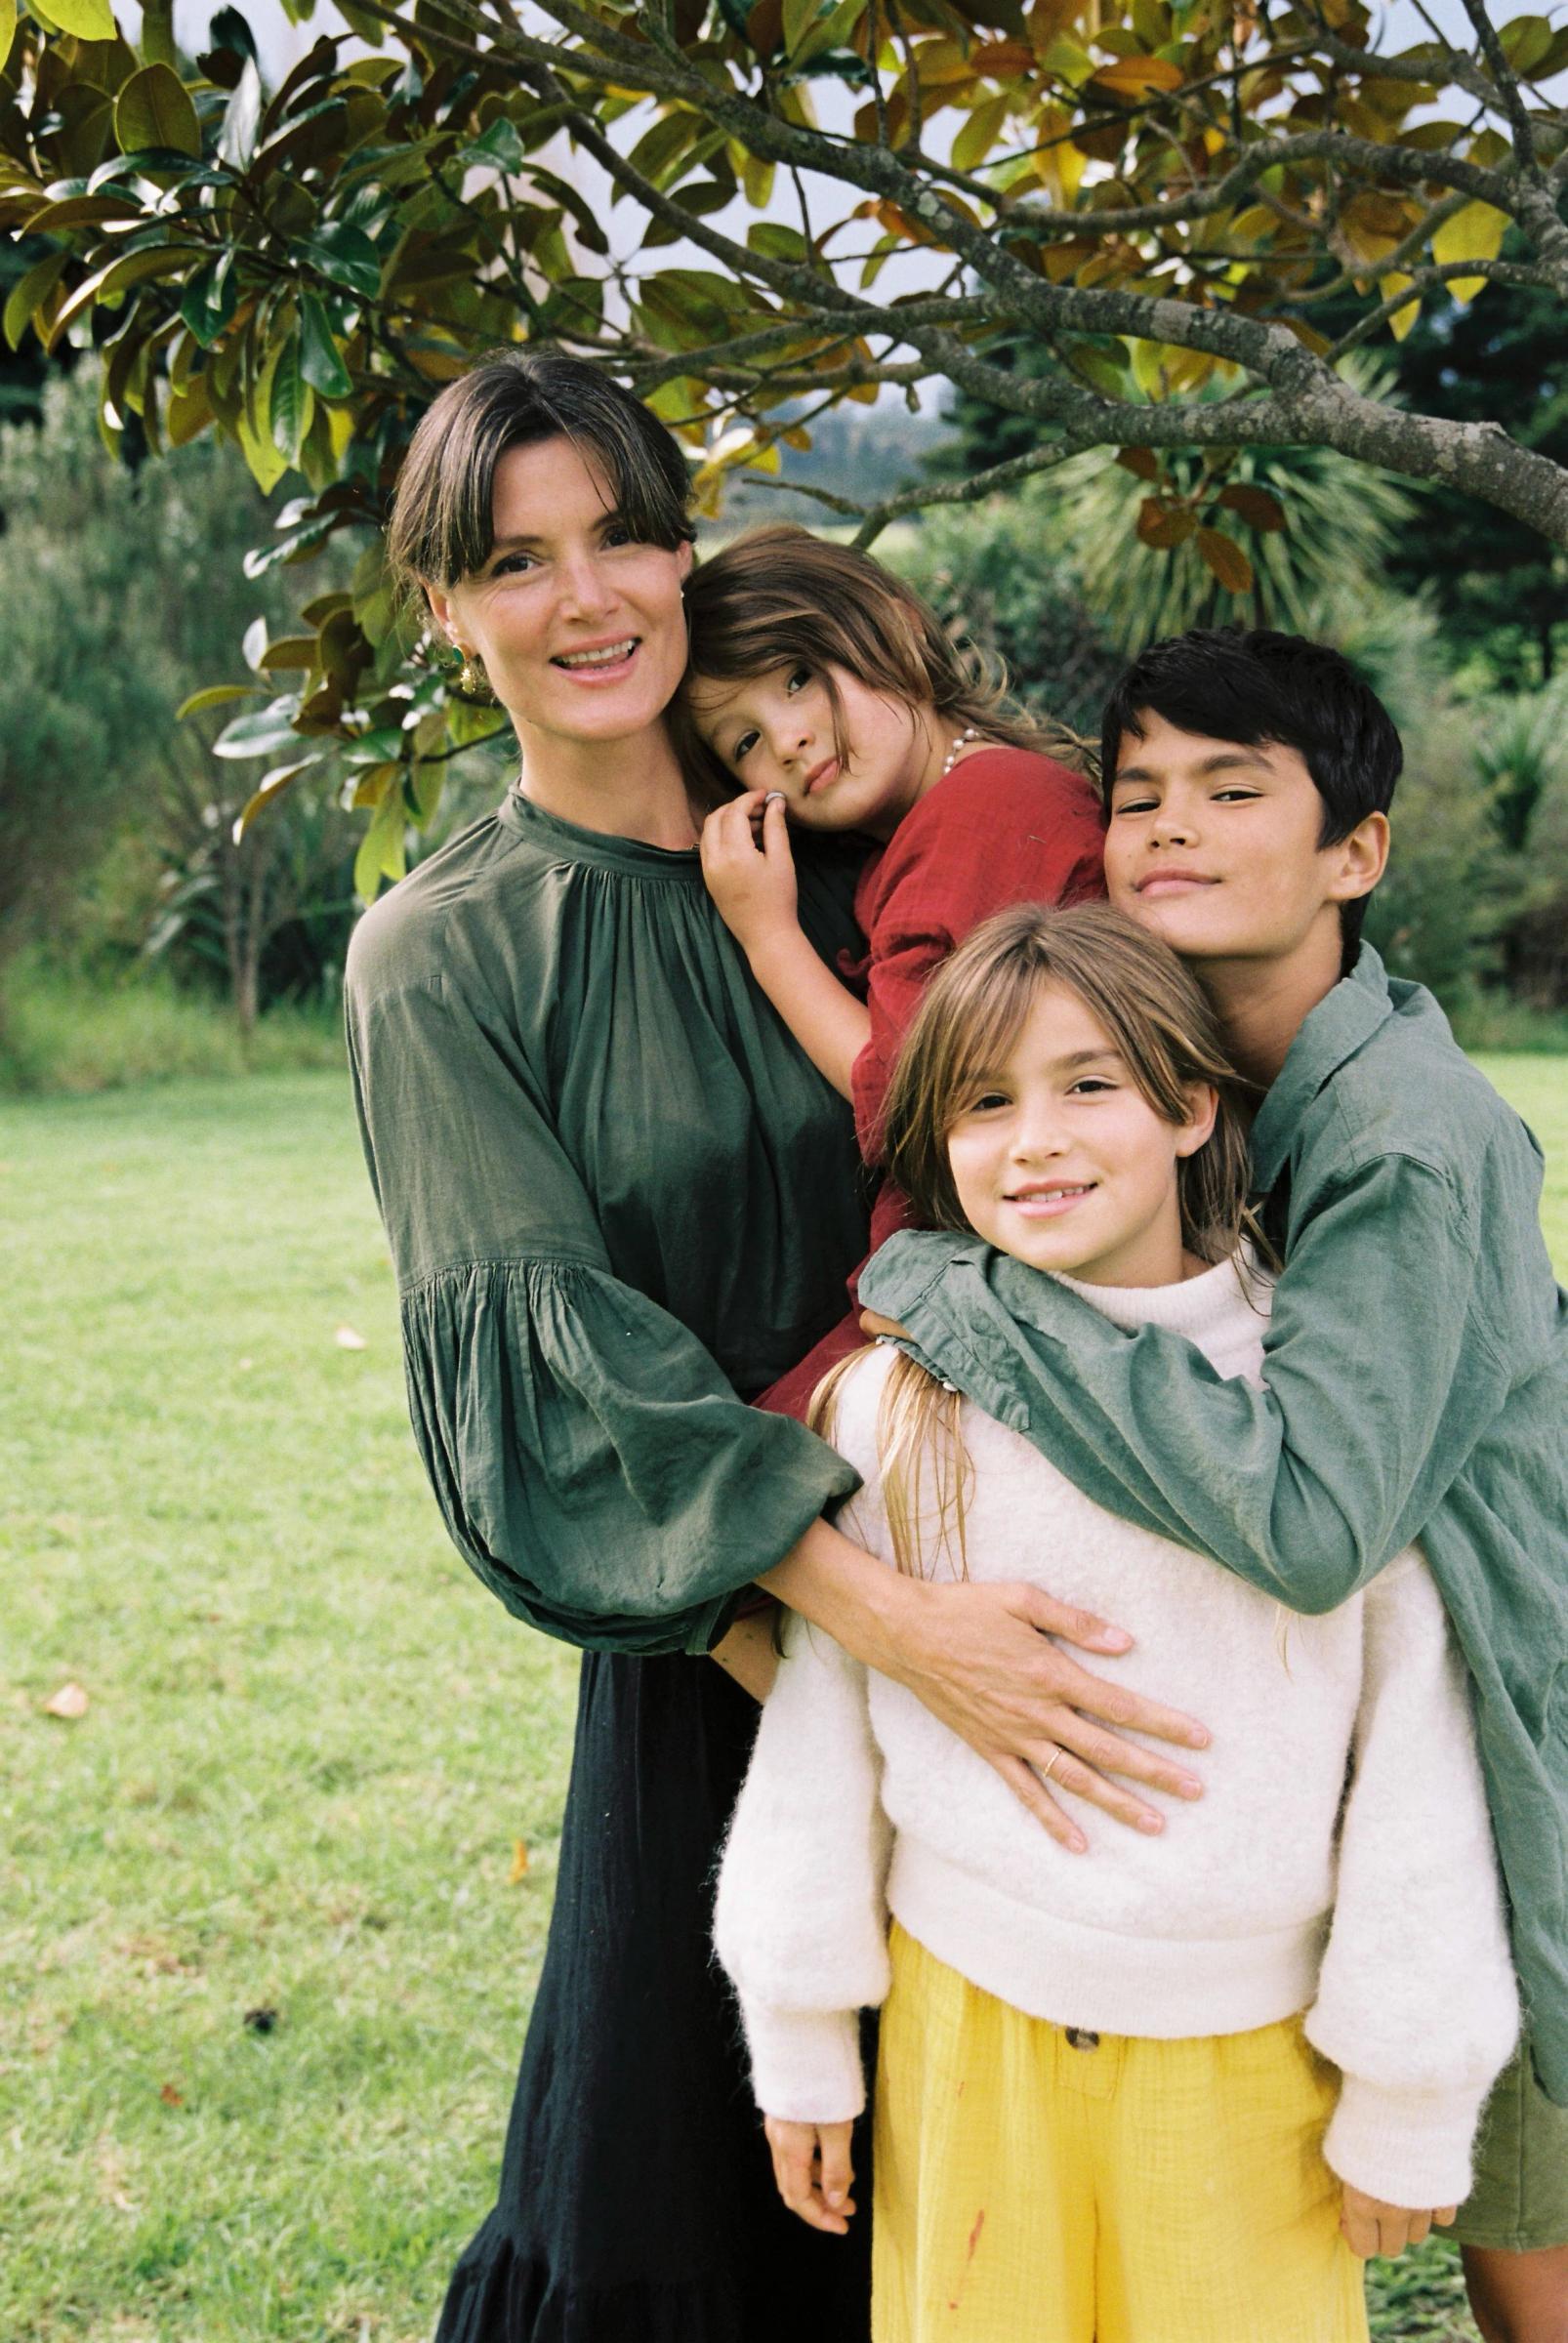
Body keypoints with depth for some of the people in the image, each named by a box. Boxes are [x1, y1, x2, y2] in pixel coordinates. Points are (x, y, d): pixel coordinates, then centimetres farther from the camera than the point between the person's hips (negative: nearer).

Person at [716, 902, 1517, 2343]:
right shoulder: (894, 1407, -6)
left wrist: (1409, 2103, -2)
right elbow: (820, 1729, 1)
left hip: (1252, 2056, -1)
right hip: (967, 2032, 1)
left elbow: (1419, 1755, -6)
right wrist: (802, 2044, 5)